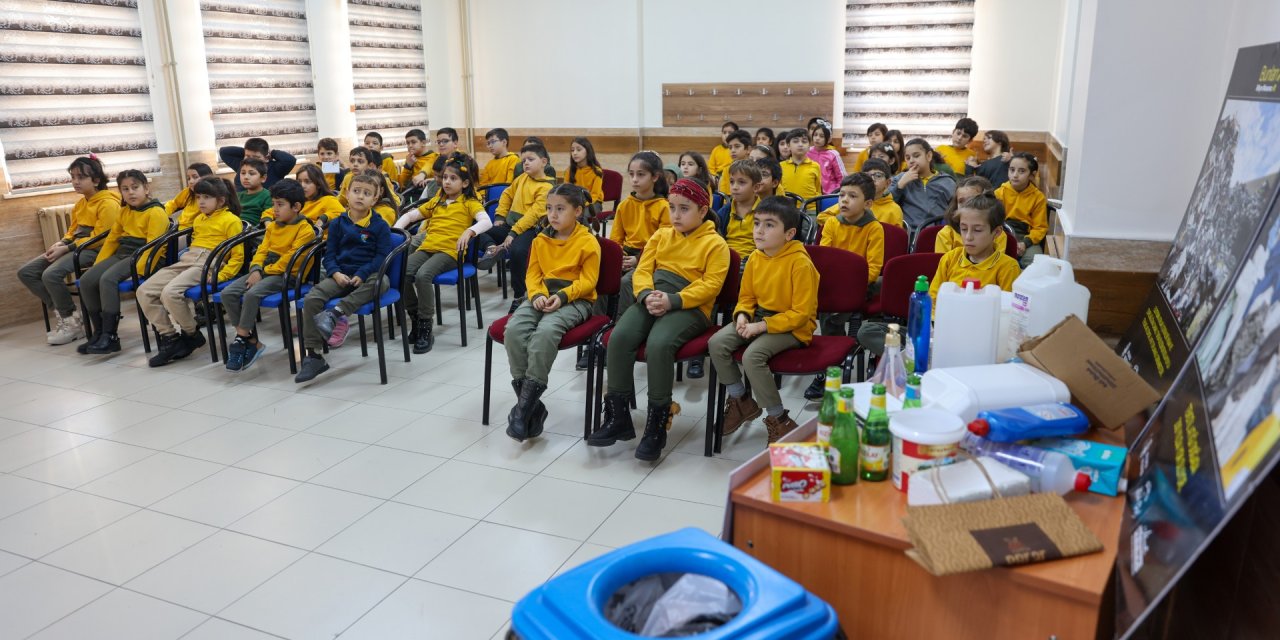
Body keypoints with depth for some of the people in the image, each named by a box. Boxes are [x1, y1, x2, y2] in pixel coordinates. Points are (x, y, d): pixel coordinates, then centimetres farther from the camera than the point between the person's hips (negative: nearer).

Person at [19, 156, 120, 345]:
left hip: (93, 250, -10)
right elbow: (72, 231, 21)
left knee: (51, 274, -30)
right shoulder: (80, 203, 19)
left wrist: (66, 248, -18)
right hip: (74, 247, 10)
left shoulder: (108, 203, -11)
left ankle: (74, 322, -12)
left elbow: (98, 238, -16)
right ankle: (65, 313, -2)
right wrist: (60, 243, -1)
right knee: (26, 272, -2)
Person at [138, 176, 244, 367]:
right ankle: (170, 337, -5)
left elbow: (238, 256, -4)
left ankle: (192, 335, -8)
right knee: (144, 291, -10)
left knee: (170, 293, -31)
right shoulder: (198, 219, 26)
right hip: (185, 260, 8)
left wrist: (221, 275, -15)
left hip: (208, 264, -8)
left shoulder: (231, 220, 1)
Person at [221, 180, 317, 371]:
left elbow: (291, 256, -15)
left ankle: (241, 340, -16)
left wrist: (266, 271, -15)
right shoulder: (272, 226, 19)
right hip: (264, 270, 8)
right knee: (227, 293, -10)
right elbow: (262, 249, 13)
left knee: (252, 294, -33)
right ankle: (252, 342, -9)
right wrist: (256, 269, -6)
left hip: (285, 274, -8)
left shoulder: (305, 229, -8)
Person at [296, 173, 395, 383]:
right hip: (341, 275, 3)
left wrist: (362, 275, -18)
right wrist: (336, 273, -10)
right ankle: (313, 356, -15)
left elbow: (382, 255, -4)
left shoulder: (380, 225, 2)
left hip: (368, 274, -2)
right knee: (311, 299, -20)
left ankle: (335, 313, -40)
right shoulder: (338, 223, 11)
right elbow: (329, 254, 11)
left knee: (381, 282, -39)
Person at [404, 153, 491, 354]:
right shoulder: (437, 201, 25)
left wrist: (469, 231, -30)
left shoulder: (470, 203, 7)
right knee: (402, 273, -24)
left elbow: (486, 222, -10)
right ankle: (415, 318, -4)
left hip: (450, 251, -5)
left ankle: (426, 328, -21)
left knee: (423, 275, -34)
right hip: (427, 247, 5)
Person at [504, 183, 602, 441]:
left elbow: (588, 280, -6)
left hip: (574, 300, -5)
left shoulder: (588, 242, -3)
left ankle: (527, 402, -27)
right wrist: (538, 294, -10)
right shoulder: (541, 240, 12)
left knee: (546, 330, -36)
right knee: (513, 329, -25)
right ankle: (531, 405, -20)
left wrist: (563, 295, -20)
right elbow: (533, 274, 11)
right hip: (542, 297, 5)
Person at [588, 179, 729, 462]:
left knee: (658, 344, -34)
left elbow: (710, 285, -8)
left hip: (688, 306, -5)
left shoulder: (715, 244, 4)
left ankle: (658, 423, -19)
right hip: (652, 300, 5)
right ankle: (618, 416, -11)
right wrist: (647, 295, -11)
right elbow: (643, 270, 12)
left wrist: (672, 300, -20)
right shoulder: (660, 236, 21)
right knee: (619, 337, -23)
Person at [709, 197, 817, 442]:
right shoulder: (755, 258, 2)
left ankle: (778, 419, -11)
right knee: (717, 343, -13)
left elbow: (801, 313, -19)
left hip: (792, 327, -7)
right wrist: (742, 315, -9)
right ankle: (741, 401, 9)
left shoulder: (800, 263, -19)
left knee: (752, 355, -31)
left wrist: (762, 325, -23)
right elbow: (746, 296, 14)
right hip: (758, 318, 7)